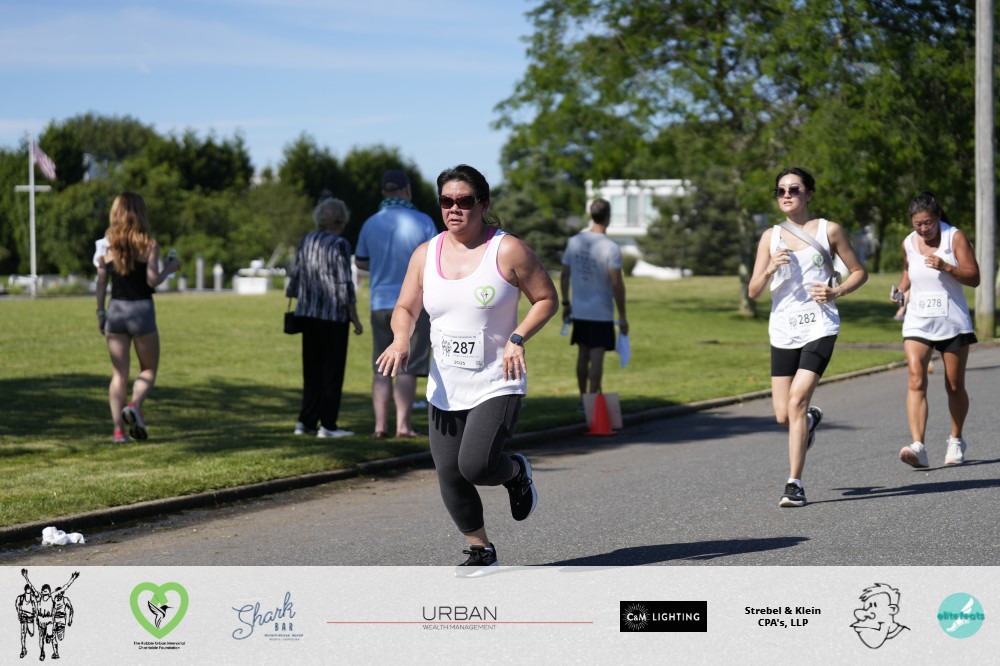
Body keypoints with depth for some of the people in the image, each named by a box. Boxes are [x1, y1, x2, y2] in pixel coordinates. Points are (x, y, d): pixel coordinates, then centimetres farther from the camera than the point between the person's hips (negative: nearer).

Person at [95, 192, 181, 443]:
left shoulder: (107, 245, 3)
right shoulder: (148, 245, -7)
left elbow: (101, 283, 4)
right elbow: (152, 281, -13)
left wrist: (101, 313, 12)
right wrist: (169, 268, 4)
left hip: (115, 310, 3)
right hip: (142, 310, -3)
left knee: (119, 373, 8)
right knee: (149, 369, 13)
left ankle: (119, 429, 1)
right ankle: (134, 405, -15)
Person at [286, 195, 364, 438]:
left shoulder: (306, 241, 7)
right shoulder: (339, 245, -12)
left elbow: (296, 275, 14)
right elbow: (344, 284, -14)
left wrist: (290, 292, 33)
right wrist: (355, 318, -9)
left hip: (308, 313, 6)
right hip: (333, 315, -6)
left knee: (312, 370, 13)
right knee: (333, 370, 0)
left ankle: (306, 422, 12)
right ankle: (327, 425, 0)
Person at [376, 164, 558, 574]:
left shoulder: (507, 251, -7)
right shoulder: (425, 255, 5)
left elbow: (546, 299, -2)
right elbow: (405, 308, 10)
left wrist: (517, 339, -17)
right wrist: (401, 339, -12)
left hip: (496, 385, -5)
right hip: (444, 388, 5)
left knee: (476, 465, -19)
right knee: (449, 475, 2)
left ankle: (516, 472, 17)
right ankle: (481, 551, 22)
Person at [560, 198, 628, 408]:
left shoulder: (574, 241, 1)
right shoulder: (610, 248, -15)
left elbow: (564, 275, 6)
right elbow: (617, 284, -17)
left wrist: (566, 303, 18)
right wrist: (622, 316, -11)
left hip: (579, 311, 5)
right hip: (601, 312, -5)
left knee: (583, 355, 15)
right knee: (597, 356, -3)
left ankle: (583, 399, 23)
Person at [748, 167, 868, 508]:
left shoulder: (829, 231, 3)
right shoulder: (770, 237, 8)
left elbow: (859, 272, 10)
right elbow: (753, 291, 5)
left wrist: (836, 292, -8)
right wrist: (770, 268, -14)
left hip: (819, 327, -3)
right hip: (783, 330, 3)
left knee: (797, 401, -17)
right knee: (783, 414, 2)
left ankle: (795, 484, -12)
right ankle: (810, 419, 40)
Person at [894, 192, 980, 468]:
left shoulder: (955, 238, -5)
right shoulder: (908, 243, 6)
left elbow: (974, 278, -10)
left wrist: (946, 267, -25)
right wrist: (902, 291, 7)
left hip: (952, 322, -2)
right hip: (917, 322, 2)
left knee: (955, 386, 8)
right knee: (916, 380, -17)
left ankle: (956, 440, 31)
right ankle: (918, 446, -27)